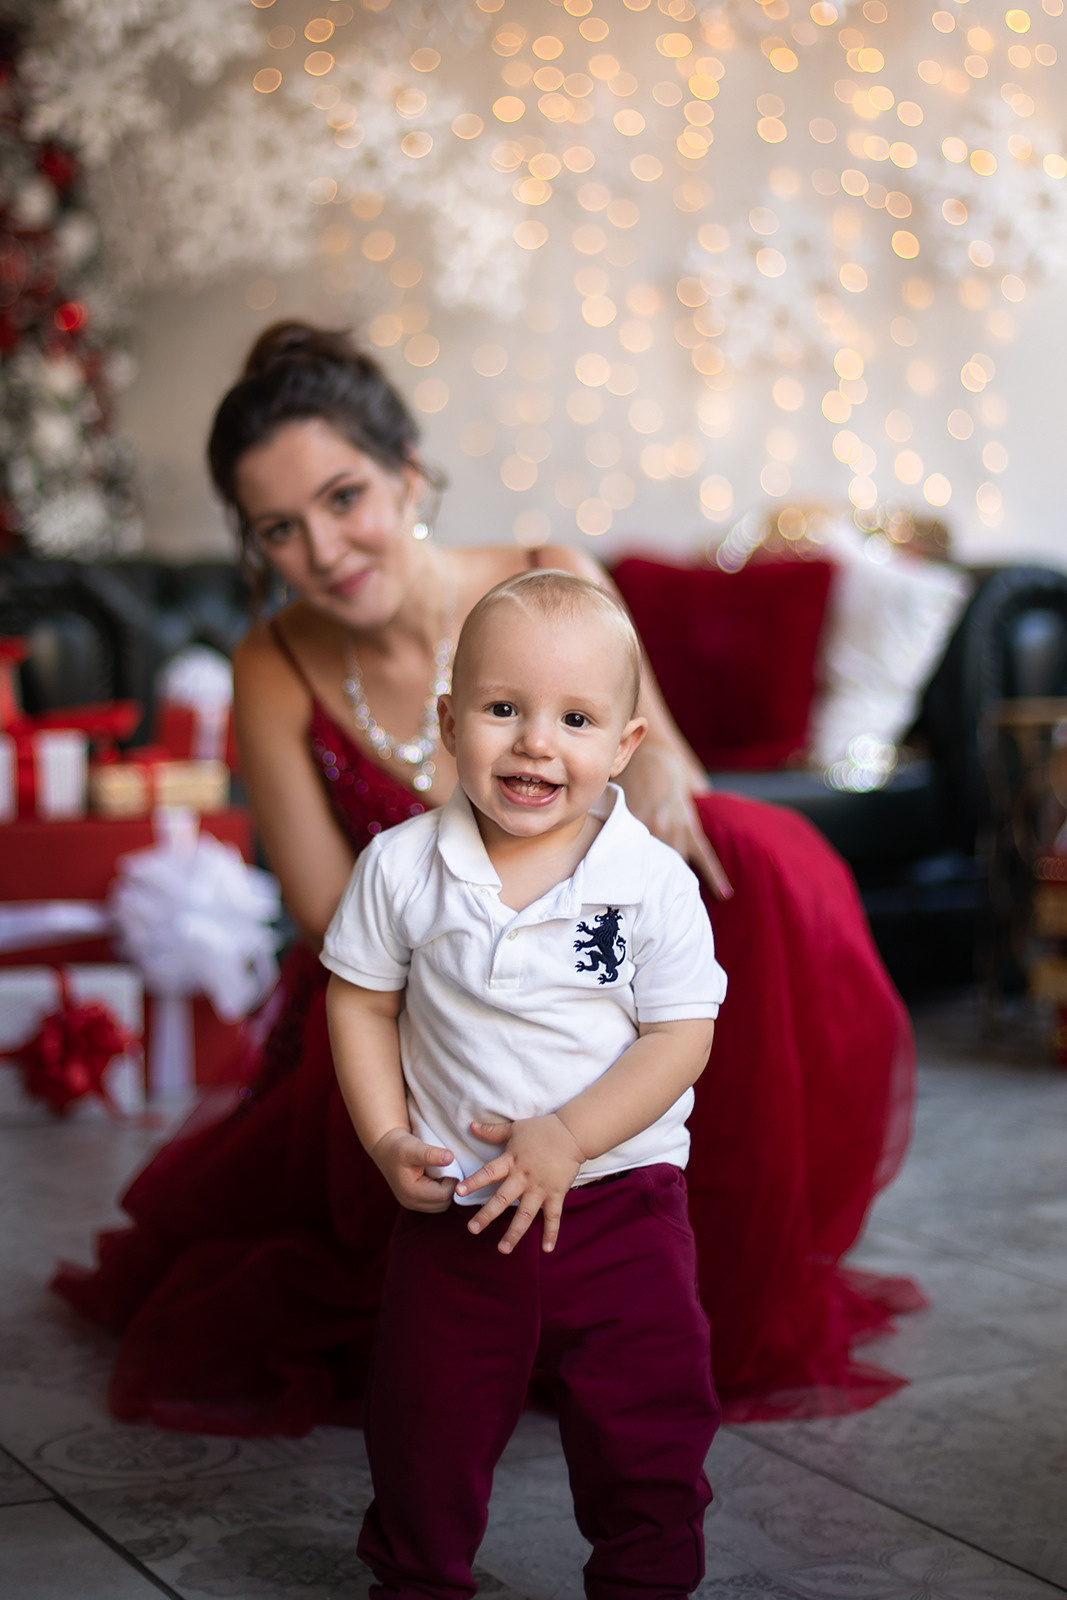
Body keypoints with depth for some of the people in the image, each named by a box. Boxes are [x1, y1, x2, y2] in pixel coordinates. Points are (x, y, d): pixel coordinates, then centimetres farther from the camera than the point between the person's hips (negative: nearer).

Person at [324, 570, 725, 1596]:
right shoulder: (402, 867, -7)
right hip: (452, 1206, 1)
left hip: (621, 1199, -1)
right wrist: (388, 1142, -8)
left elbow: (680, 1038, -12)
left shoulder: (654, 883, -12)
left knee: (650, 1430, 7)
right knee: (427, 1428, 16)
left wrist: (566, 1137, -22)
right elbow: (360, 1004, 2)